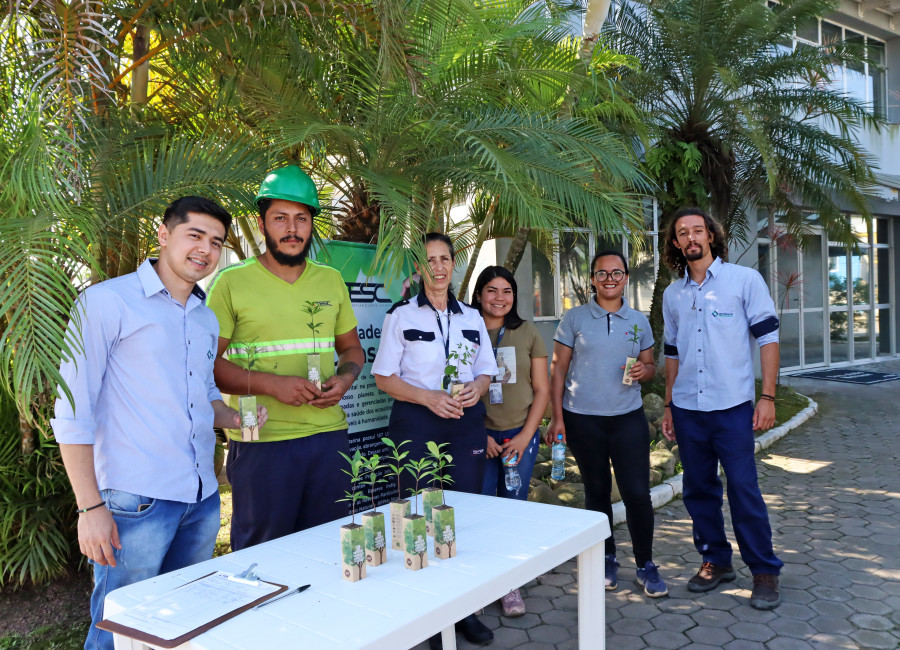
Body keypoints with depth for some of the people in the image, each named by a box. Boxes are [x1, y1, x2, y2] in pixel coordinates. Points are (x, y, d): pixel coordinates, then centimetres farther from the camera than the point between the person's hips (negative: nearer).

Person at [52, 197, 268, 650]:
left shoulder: (207, 319, 14)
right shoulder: (106, 302, -7)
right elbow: (73, 412, -10)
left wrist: (233, 417, 4)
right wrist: (90, 507, -14)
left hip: (202, 500, 7)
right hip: (135, 501, -7)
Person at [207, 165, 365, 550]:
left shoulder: (331, 280, 12)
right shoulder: (232, 282, -3)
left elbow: (351, 348, 20)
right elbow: (208, 363, -7)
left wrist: (345, 378, -1)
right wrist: (272, 383, -19)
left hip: (328, 435, 5)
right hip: (261, 442, -4)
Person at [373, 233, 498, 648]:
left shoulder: (472, 317, 13)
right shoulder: (401, 315, 2)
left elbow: (486, 369, 17)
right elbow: (384, 377, -1)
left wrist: (477, 387, -6)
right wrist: (428, 397, -15)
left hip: (467, 423, 3)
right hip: (417, 424, -3)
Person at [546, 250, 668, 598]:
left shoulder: (639, 321, 8)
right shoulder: (575, 319, 0)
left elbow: (650, 366, 15)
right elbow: (558, 369, 0)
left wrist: (644, 370, -10)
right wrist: (557, 417, -6)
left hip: (629, 417, 1)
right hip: (583, 419, -1)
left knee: (637, 492, -3)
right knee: (596, 491, 11)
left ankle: (645, 565, 14)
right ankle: (607, 559, 27)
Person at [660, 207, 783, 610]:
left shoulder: (744, 279, -1)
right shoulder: (673, 294, 11)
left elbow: (768, 338, -3)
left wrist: (767, 397, -9)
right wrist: (668, 406, 13)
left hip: (732, 406, -4)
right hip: (687, 409, 4)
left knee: (744, 489, -3)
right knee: (698, 489, 10)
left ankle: (764, 571, 13)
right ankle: (715, 560, 27)